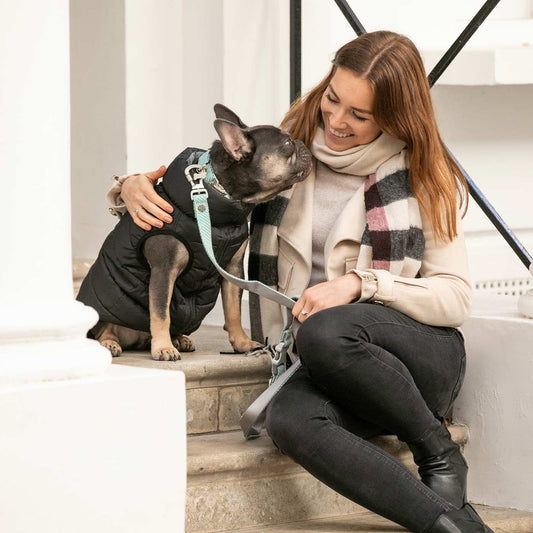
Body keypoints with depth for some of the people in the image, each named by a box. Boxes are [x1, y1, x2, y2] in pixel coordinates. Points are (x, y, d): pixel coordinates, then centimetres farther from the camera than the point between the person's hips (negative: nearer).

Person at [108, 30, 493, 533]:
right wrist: (134, 187, -8)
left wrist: (359, 284, -15)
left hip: (421, 354, -2)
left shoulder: (426, 179, 3)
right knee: (289, 419, -36)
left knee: (326, 332, -38)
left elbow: (456, 297, -1)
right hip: (319, 365, 2)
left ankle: (440, 455, -15)